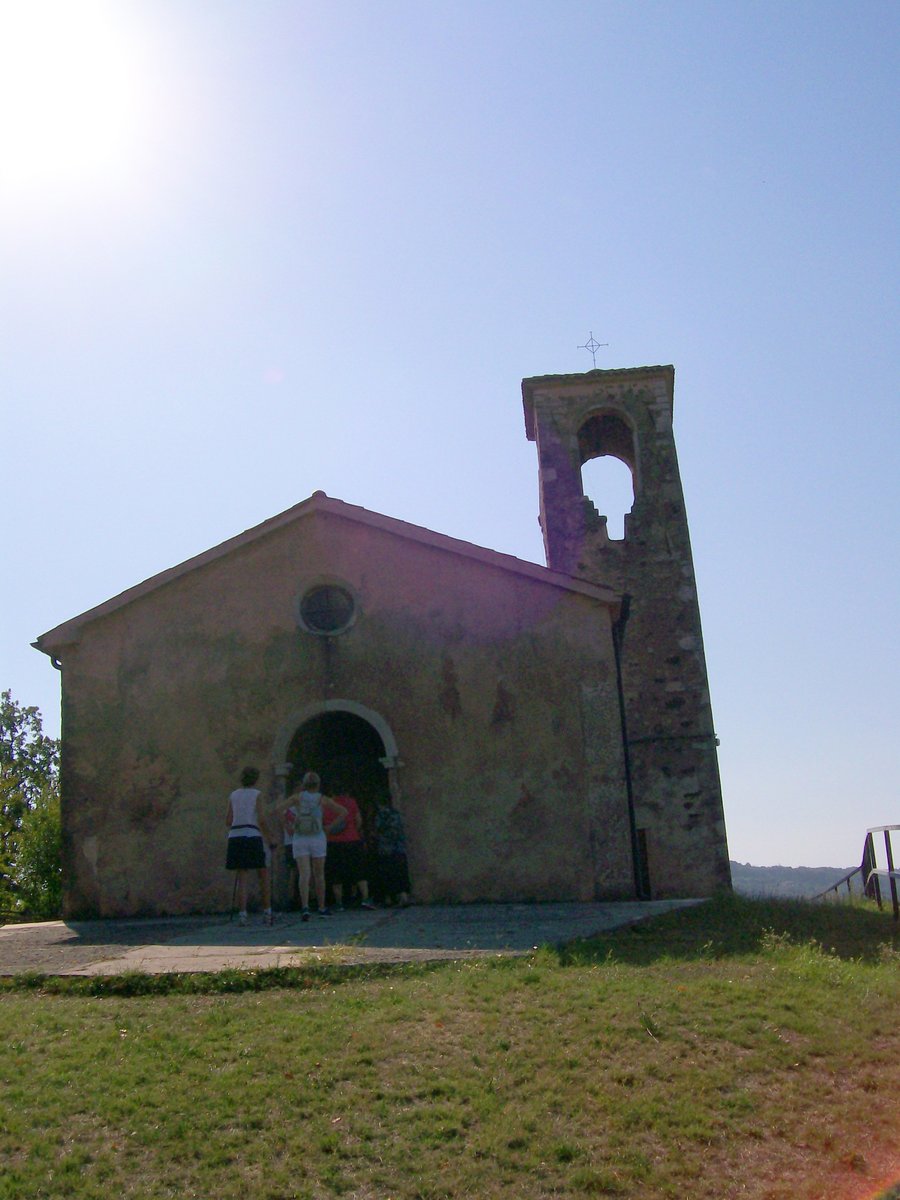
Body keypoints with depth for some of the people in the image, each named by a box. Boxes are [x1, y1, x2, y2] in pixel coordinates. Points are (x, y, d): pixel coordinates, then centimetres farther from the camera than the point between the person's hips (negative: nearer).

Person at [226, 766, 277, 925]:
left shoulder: (233, 795, 14)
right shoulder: (257, 794, 2)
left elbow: (228, 821, 12)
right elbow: (261, 820, -7)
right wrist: (270, 838, 3)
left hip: (235, 838, 4)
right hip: (252, 837, -4)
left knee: (242, 878, 4)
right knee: (264, 875, 9)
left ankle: (242, 913, -9)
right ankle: (267, 911, 7)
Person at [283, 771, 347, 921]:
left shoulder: (297, 797, 0)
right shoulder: (322, 799, 1)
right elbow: (343, 812, -1)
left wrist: (287, 827, -2)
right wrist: (330, 826, 5)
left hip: (299, 840, 0)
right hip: (318, 839, 0)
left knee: (303, 874, -6)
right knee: (319, 875, 13)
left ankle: (305, 906, -25)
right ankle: (322, 908, 21)